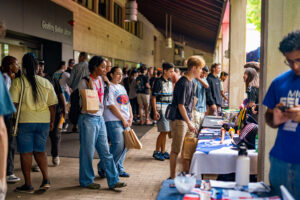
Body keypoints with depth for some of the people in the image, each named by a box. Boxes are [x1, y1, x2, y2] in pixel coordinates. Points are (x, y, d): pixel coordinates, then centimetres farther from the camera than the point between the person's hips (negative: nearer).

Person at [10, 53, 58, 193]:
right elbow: (52, 105, 6)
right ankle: (46, 180, 8)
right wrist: (52, 121, 15)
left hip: (25, 121, -3)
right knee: (40, 151, 16)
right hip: (43, 121, 3)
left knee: (25, 152, 6)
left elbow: (13, 103, -10)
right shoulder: (46, 83, 5)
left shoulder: (18, 82, -5)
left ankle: (28, 185, 12)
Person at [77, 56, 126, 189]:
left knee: (105, 152, 7)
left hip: (100, 118, 7)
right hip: (88, 119, -7)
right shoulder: (85, 81, -8)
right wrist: (90, 87, -18)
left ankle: (113, 181, 11)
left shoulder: (101, 80, 13)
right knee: (87, 152, 3)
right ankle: (86, 181, 19)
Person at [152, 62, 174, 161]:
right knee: (163, 131, -6)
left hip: (169, 109, 7)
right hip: (161, 109, -7)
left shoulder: (170, 82, 11)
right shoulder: (159, 82, -11)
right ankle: (156, 152, 7)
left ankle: (163, 151, 20)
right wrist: (155, 112, -17)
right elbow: (153, 97, -12)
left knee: (165, 132, 10)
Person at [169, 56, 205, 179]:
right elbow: (180, 105, -19)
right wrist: (189, 123, -18)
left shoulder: (191, 82, 12)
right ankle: (172, 177, 10)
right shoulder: (183, 83, -17)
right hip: (179, 120, -9)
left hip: (187, 120, 9)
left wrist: (190, 121, 18)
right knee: (175, 150, 0)